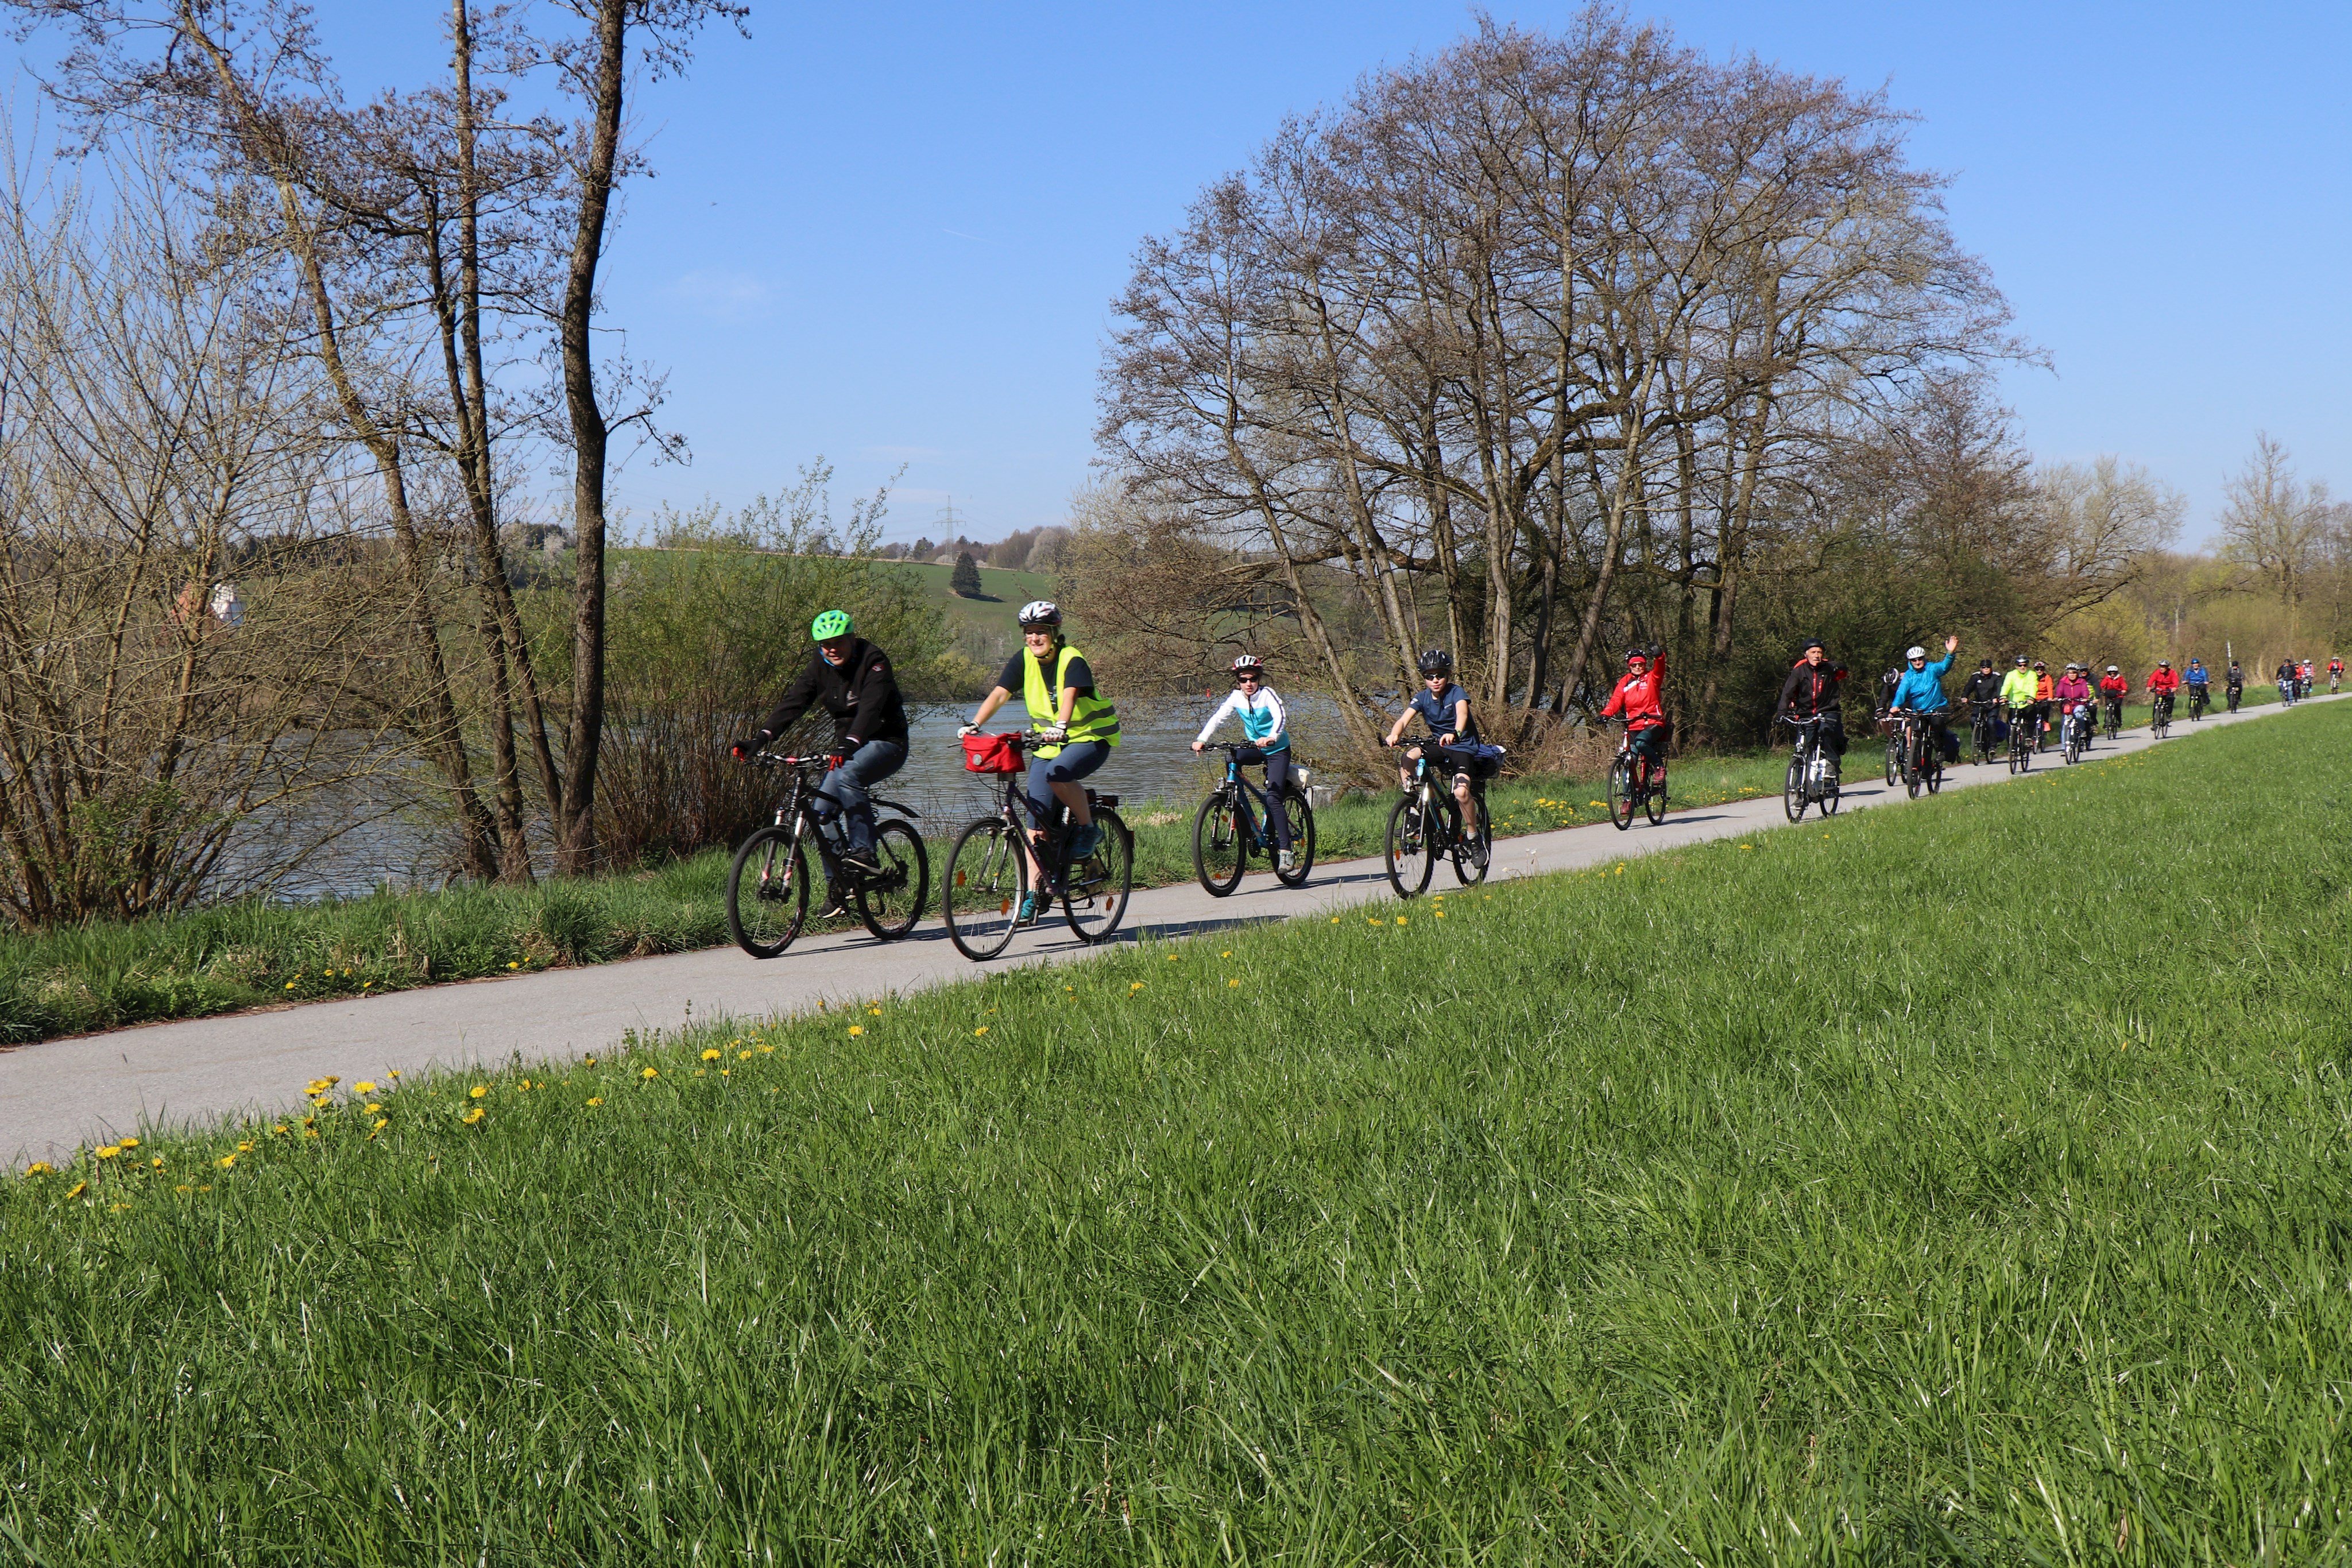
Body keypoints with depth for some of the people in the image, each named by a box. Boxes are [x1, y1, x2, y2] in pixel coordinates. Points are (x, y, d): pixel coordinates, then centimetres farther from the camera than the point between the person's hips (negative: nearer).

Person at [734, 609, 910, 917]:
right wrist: (761, 738, -23)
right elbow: (793, 702, -9)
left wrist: (851, 744, -48)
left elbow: (870, 707, -31)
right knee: (821, 814, -7)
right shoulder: (820, 666, 0)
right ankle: (836, 890, 3)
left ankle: (863, 852, -30)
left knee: (847, 776, -35)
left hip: (886, 743, -6)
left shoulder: (873, 662, -17)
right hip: (847, 746, 6)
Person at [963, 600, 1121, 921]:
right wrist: (973, 724, -29)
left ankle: (1088, 828, -12)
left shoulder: (1072, 661, -18)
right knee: (1036, 820, -4)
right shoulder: (1023, 660, -4)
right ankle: (1035, 891, 0)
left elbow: (1069, 696, -36)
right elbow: (999, 693, -14)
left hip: (1089, 738, -5)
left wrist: (1061, 726, -55)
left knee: (1057, 773, -36)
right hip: (1047, 741, 5)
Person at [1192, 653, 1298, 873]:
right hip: (1255, 748, 5)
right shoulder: (1237, 697, -5)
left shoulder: (1267, 694, -19)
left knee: (1273, 798, -19)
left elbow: (1281, 717, -34)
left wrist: (1272, 737, -53)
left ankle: (1285, 850, -16)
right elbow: (1217, 718, -11)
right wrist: (1201, 740, -27)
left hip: (1277, 750, -5)